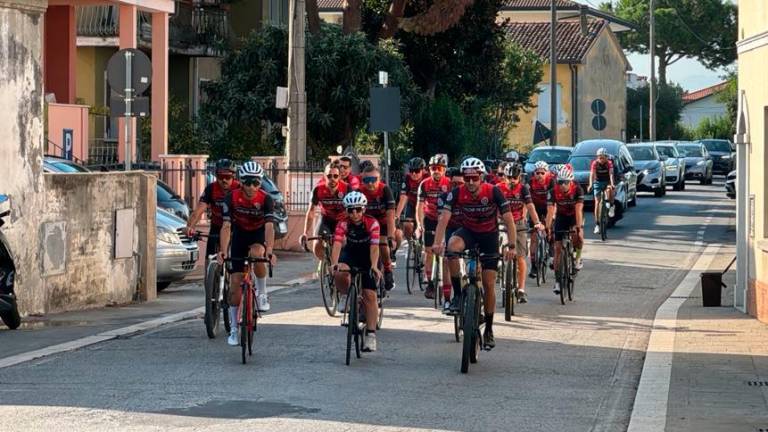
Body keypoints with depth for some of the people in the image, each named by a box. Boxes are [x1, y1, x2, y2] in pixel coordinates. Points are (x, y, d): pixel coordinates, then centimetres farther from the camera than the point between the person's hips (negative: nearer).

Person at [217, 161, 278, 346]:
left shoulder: (265, 199, -25)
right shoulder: (232, 198, -23)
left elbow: (269, 226, -36)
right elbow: (226, 226, -28)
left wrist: (269, 251, -51)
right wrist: (223, 251, -42)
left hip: (259, 233, -1)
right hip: (240, 234, 1)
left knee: (256, 254, -38)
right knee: (235, 285, -4)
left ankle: (262, 293, -12)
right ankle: (234, 329, 7)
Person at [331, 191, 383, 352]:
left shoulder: (372, 223, -24)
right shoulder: (343, 224, -22)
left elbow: (374, 247, -33)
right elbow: (337, 244, -34)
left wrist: (373, 266, -49)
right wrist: (334, 264, -51)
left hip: (367, 258, -1)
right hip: (349, 255, 1)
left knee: (370, 295, -8)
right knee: (340, 275, -34)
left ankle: (371, 334, -3)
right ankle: (346, 296, -1)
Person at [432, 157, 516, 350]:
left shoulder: (493, 192, -24)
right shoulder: (457, 193, -20)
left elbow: (508, 220, -25)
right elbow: (444, 218, -27)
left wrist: (511, 245, -37)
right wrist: (437, 243, -43)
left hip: (489, 235, -1)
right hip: (468, 231, 1)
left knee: (489, 284, -4)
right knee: (452, 246, -35)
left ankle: (488, 329, 11)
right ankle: (458, 295, -21)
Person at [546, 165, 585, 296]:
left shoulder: (577, 190, -26)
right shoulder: (554, 191, -23)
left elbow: (578, 210, -33)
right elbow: (550, 211, -28)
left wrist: (579, 227, -42)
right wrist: (548, 228, -37)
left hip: (574, 216, -1)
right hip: (561, 217, 1)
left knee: (577, 236, -31)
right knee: (558, 248, -6)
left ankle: (578, 258, -1)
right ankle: (557, 281, -1)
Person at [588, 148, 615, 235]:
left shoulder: (609, 163, -13)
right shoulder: (595, 163, -13)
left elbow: (611, 174, -25)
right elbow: (592, 175, -23)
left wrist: (612, 184, -42)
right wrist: (590, 185, -41)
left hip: (607, 182, 0)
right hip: (598, 182, 0)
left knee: (609, 189, -38)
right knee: (597, 202, -10)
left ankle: (611, 207, -16)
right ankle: (597, 225, -9)